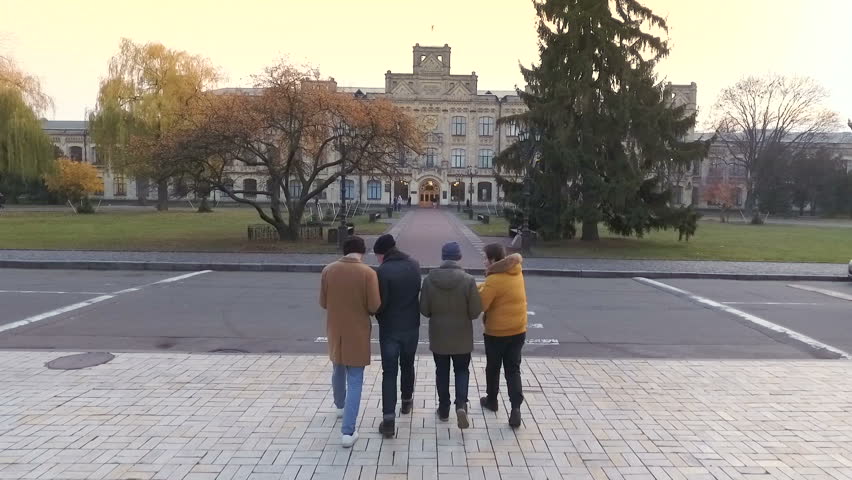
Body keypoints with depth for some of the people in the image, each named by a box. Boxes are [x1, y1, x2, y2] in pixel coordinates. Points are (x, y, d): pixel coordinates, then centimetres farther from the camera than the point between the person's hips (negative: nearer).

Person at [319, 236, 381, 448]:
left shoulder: (328, 270, -6)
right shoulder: (368, 273, -16)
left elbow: (323, 302, 1)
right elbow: (375, 306, -15)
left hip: (335, 330, 4)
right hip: (357, 332, -4)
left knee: (338, 371, 26)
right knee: (355, 381, 3)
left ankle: (340, 406, 49)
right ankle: (348, 431, 0)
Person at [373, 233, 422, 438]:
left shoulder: (383, 270, -19)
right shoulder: (414, 265, 0)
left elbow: (379, 303, -17)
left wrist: (379, 317, 3)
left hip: (390, 328, -5)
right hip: (411, 325, 5)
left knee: (389, 372, 0)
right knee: (407, 365, 23)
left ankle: (388, 417, -4)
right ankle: (407, 401, 39)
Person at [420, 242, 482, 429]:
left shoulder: (429, 279, -11)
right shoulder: (468, 280, -15)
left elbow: (424, 310, -5)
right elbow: (475, 311, -11)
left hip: (438, 335, 1)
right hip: (461, 336, -1)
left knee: (441, 371, 16)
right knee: (462, 370, 15)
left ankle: (444, 409, 25)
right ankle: (461, 404, -2)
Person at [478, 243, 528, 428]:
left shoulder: (493, 280, -21)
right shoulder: (517, 272, -1)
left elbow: (480, 305, -23)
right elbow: (517, 258, 20)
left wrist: (478, 290, -3)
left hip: (496, 333, -5)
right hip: (518, 331, 5)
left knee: (493, 368, 17)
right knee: (513, 370, 10)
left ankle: (491, 400, 34)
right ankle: (516, 408, -1)